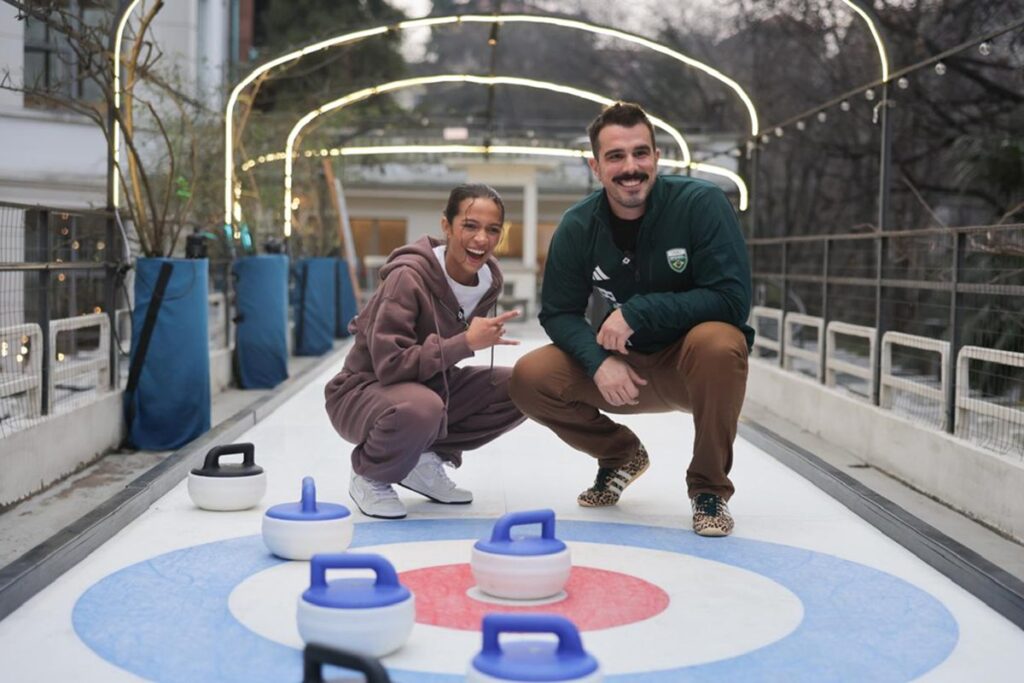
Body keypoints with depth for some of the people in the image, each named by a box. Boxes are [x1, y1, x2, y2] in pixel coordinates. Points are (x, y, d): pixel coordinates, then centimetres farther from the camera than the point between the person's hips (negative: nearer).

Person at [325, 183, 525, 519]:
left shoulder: (489, 279, -4)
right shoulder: (407, 277, -26)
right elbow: (390, 364, -31)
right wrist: (466, 343, -32)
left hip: (429, 386, 7)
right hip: (365, 390, -7)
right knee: (420, 408, -41)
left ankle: (427, 459, 5)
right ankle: (368, 476, -7)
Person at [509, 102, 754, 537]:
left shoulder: (701, 203, -19)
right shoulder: (577, 227, -8)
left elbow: (732, 299, -24)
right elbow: (559, 312, -3)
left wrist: (638, 312, -28)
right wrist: (599, 361, -23)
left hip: (695, 366, -3)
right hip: (628, 369, 4)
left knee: (717, 343, -37)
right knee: (530, 378, -15)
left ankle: (709, 487, -12)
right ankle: (620, 454, 14)